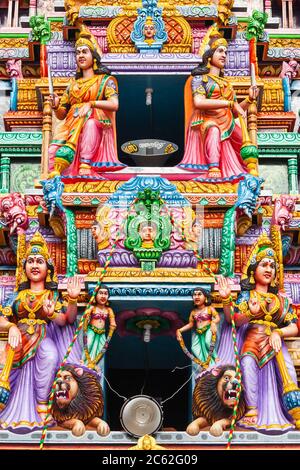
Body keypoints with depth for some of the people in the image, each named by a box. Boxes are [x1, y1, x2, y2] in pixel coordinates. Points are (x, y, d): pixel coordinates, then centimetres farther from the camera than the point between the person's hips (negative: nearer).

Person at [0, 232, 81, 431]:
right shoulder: (18, 295, 18)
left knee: (50, 355, -36)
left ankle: (42, 405, -29)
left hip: (42, 339, -2)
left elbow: (68, 319, -1)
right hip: (19, 340, 2)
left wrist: (73, 299, -17)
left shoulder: (53, 295, 14)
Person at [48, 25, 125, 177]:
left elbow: (114, 104, -8)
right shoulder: (73, 85, 24)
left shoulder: (105, 80, 11)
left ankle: (85, 167, -46)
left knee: (89, 123, -41)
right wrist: (56, 106, -2)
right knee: (53, 151, -28)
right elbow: (61, 114, 21)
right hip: (71, 127, 4)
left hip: (97, 129, -3)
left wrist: (90, 104, -19)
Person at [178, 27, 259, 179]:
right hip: (207, 122, -7)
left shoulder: (226, 82, 24)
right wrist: (229, 103, -15)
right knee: (213, 129, -38)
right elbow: (198, 102, -14)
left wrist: (249, 99, 3)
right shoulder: (199, 77, 7)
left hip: (227, 126, 7)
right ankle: (214, 169, -52)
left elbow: (235, 112, 21)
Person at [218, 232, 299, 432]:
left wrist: (278, 333, -11)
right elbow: (234, 320, -3)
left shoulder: (281, 298, 17)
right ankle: (252, 411, -30)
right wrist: (226, 300, -17)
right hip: (252, 340, -2)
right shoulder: (246, 295, 12)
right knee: (248, 361, -35)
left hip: (275, 341, 2)